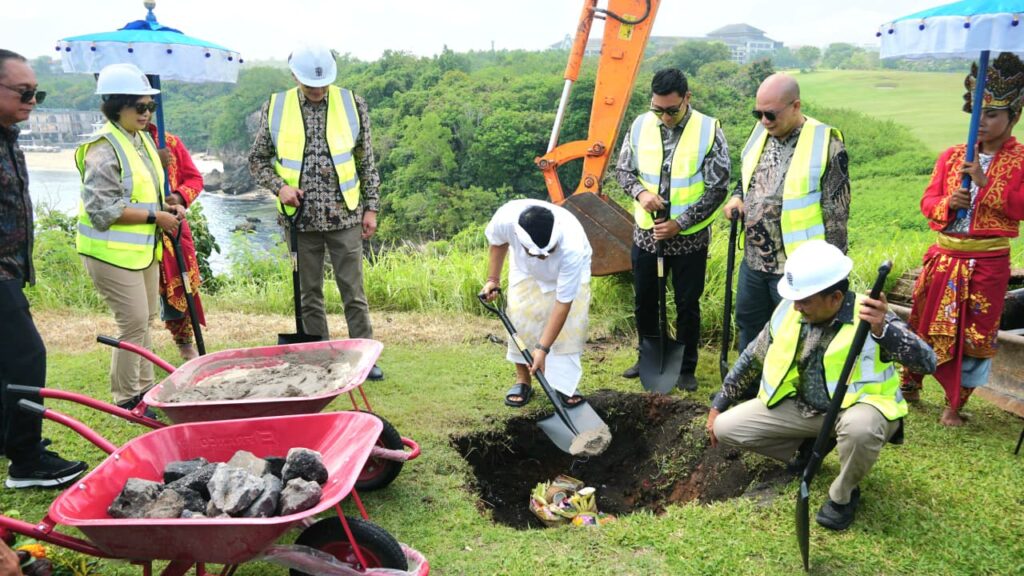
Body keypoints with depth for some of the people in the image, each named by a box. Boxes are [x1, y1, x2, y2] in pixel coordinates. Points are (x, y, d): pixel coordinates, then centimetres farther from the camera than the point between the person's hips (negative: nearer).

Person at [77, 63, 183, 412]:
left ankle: (144, 386, 30)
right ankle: (127, 399, 10)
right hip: (112, 252, -9)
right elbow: (102, 210, -21)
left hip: (144, 248, 9)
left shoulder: (143, 139, 10)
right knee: (134, 323, -5)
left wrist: (167, 208, 4)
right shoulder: (104, 150, -17)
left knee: (147, 318, 16)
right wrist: (155, 217, -19)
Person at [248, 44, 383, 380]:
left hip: (344, 216, -1)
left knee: (353, 292, 3)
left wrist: (371, 207, 1)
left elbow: (367, 162, 6)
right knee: (309, 295, 10)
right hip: (302, 218, 1)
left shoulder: (352, 105, 2)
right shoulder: (275, 109, 3)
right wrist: (280, 186, -8)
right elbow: (257, 160, 10)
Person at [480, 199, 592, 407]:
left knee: (571, 325, -16)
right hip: (526, 269, 2)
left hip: (571, 268, -2)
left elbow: (563, 303, -39)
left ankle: (564, 384, 0)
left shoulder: (572, 248, -46)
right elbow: (497, 242, -11)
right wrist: (493, 279, -8)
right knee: (520, 321, -10)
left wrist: (543, 348, -37)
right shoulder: (506, 218, -40)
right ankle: (522, 381, 6)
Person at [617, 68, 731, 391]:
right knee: (644, 301, 15)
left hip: (690, 238, -3)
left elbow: (718, 187, -11)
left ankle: (686, 368, 26)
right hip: (646, 233, 3)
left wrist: (679, 224, -17)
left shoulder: (708, 130, -11)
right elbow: (623, 170, 7)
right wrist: (640, 192, -15)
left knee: (687, 305, 8)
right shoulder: (640, 126, -2)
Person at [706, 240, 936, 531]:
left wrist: (883, 330, -50)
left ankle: (843, 495, -7)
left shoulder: (870, 317, -22)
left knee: (860, 427, -41)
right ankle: (810, 445, 16)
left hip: (855, 408, -5)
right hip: (801, 407, 5)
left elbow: (927, 362, -33)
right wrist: (719, 404, 8)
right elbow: (753, 358, 4)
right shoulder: (789, 310, -8)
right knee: (725, 427, -6)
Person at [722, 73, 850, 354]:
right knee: (748, 325, 20)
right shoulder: (761, 132, 5)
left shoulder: (825, 143, -15)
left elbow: (836, 211, -12)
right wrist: (737, 196, -1)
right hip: (753, 259, 7)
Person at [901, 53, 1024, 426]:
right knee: (923, 324, 13)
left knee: (974, 336, 5)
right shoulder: (952, 156, 7)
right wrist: (948, 202, -16)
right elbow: (927, 202, 5)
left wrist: (986, 184, -21)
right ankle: (910, 386, 32)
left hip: (988, 263, -3)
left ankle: (955, 405, 19)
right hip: (943, 256, 3)